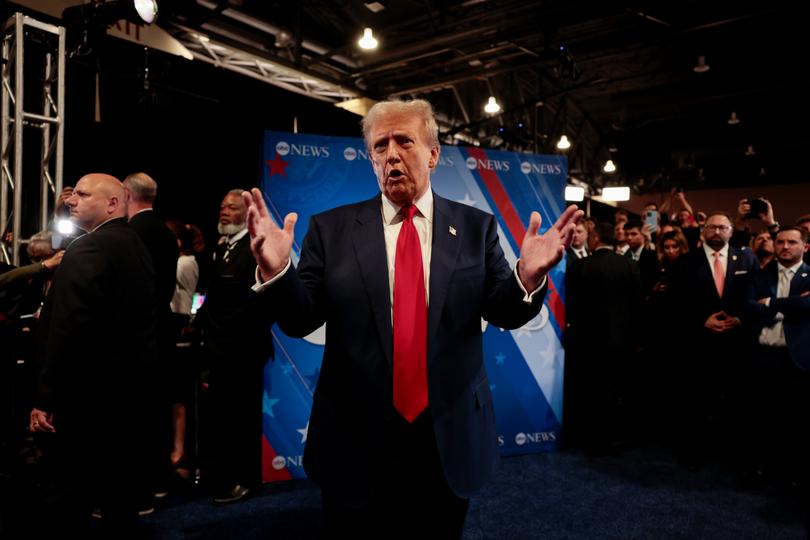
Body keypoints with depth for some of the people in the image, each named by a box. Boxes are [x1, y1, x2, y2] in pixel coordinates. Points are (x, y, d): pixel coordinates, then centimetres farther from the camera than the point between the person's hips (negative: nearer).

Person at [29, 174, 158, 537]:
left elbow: (69, 330, -23)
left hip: (88, 395, -9)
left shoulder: (89, 249, -16)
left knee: (65, 501, 4)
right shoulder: (137, 247, 12)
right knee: (120, 497, 18)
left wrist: (46, 397, -18)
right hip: (130, 388, 9)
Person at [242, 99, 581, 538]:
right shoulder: (331, 228, -2)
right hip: (355, 441, 0)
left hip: (449, 440, 1)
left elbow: (504, 313, -1)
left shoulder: (476, 226, 0)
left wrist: (529, 276, -22)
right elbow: (299, 320, -3)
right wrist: (276, 271, -23)